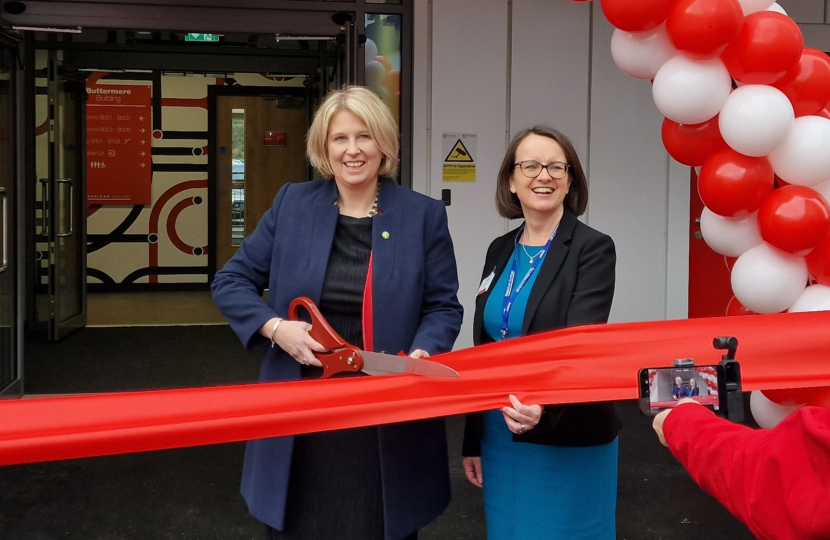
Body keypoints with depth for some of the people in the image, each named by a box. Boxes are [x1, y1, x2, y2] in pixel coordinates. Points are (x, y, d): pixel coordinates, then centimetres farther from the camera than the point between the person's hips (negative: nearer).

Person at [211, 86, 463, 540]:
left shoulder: (423, 215, -1)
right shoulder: (292, 204, 3)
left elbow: (443, 307, 3)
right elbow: (231, 281, 6)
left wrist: (422, 354, -17)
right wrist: (274, 327, -12)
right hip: (301, 414, 1)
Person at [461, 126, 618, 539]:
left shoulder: (592, 250, -9)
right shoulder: (500, 251, 8)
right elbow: (483, 352, 11)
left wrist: (543, 402, -41)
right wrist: (473, 441, 13)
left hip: (569, 443, -5)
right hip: (501, 439, 5)